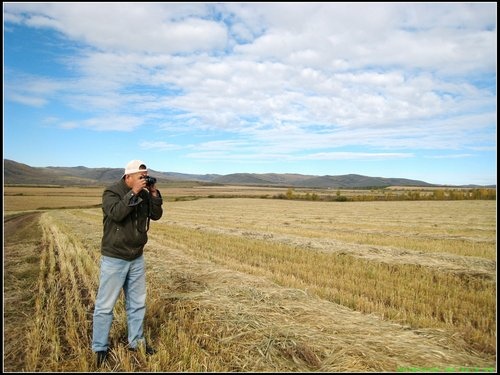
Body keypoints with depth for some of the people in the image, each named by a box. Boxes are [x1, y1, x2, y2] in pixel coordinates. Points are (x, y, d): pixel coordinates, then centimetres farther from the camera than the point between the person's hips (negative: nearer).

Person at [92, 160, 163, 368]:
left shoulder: (144, 194, 4)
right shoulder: (111, 192, -13)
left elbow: (156, 215, 3)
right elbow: (116, 213, -29)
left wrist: (154, 194, -10)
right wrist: (133, 193, -28)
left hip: (137, 258, 6)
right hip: (114, 258, -6)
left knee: (137, 303, 14)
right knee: (105, 305, 4)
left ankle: (136, 341, 29)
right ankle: (100, 348, 19)